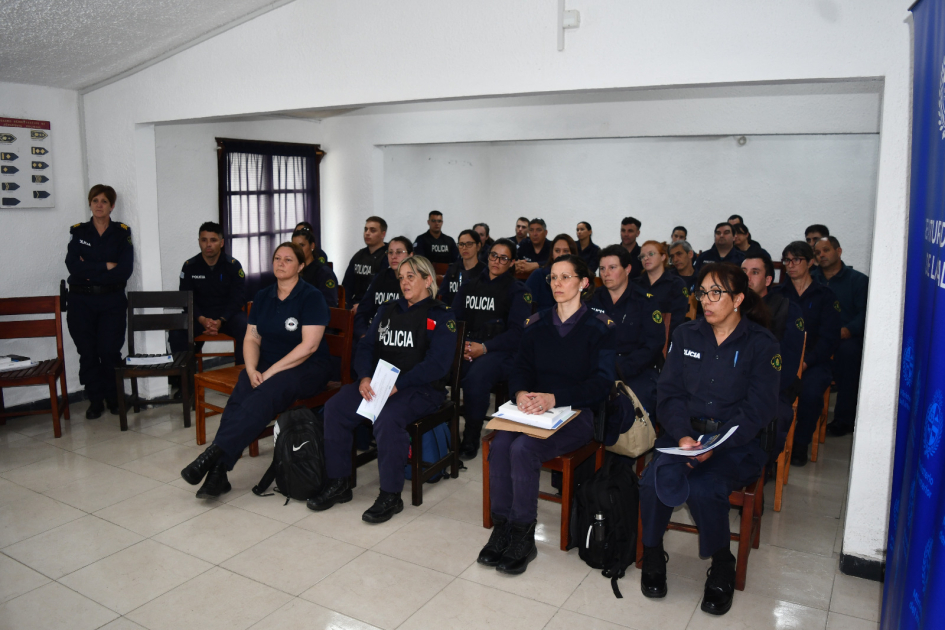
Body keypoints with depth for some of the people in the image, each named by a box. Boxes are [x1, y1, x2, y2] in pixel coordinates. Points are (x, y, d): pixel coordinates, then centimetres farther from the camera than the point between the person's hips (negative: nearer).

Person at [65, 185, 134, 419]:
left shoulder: (122, 232, 3)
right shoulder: (78, 231, 7)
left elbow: (125, 270, -9)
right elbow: (73, 266, -9)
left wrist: (90, 271, -10)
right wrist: (106, 266, -13)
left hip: (112, 301, -1)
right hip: (81, 301, 1)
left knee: (110, 351, -6)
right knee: (87, 353, 2)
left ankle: (114, 398, 14)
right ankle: (95, 400, 16)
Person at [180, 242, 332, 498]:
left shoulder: (311, 297, -6)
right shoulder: (262, 297, 14)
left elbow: (309, 345, -15)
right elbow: (252, 338, 11)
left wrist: (271, 373, -18)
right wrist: (251, 369, -9)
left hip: (307, 368, -5)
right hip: (266, 366, 5)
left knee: (265, 396, -34)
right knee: (238, 397, -25)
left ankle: (213, 455, -38)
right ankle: (217, 474, -31)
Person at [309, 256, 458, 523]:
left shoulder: (440, 317, -2)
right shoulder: (388, 311, 20)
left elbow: (437, 364, -14)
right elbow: (366, 346, 13)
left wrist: (397, 385, -23)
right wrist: (365, 377, -9)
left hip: (421, 389, -6)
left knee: (388, 418, -35)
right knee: (335, 408, -15)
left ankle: (391, 496, -19)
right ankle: (338, 484, -3)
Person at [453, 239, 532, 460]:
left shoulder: (518, 290, 7)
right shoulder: (470, 286, 21)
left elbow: (516, 332, -3)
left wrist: (484, 348, -14)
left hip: (499, 351, -4)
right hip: (466, 348, 4)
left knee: (475, 377, -36)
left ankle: (471, 438, -16)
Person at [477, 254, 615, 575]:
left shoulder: (599, 327, -1)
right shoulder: (536, 323, 13)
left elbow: (602, 383, -9)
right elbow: (520, 368, 9)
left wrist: (554, 398, -22)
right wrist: (521, 393, -15)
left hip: (577, 413, -4)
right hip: (532, 409, 4)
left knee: (523, 449, -29)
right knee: (500, 445, -25)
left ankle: (523, 537, -14)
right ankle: (501, 528, -11)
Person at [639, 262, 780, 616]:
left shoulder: (762, 345, -1)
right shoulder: (685, 335, 10)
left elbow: (758, 409, -7)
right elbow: (670, 393, 4)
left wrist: (715, 445, -21)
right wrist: (682, 436, -15)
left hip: (738, 442, -2)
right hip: (685, 432, 3)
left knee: (704, 487, -31)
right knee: (658, 477, -28)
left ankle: (721, 567, -3)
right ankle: (652, 555, -2)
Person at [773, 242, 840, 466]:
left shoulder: (825, 296, 7)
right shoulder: (778, 294, 15)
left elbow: (829, 338, -1)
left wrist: (805, 362, -16)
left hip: (813, 361, -1)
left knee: (810, 392, -32)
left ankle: (801, 444, -8)